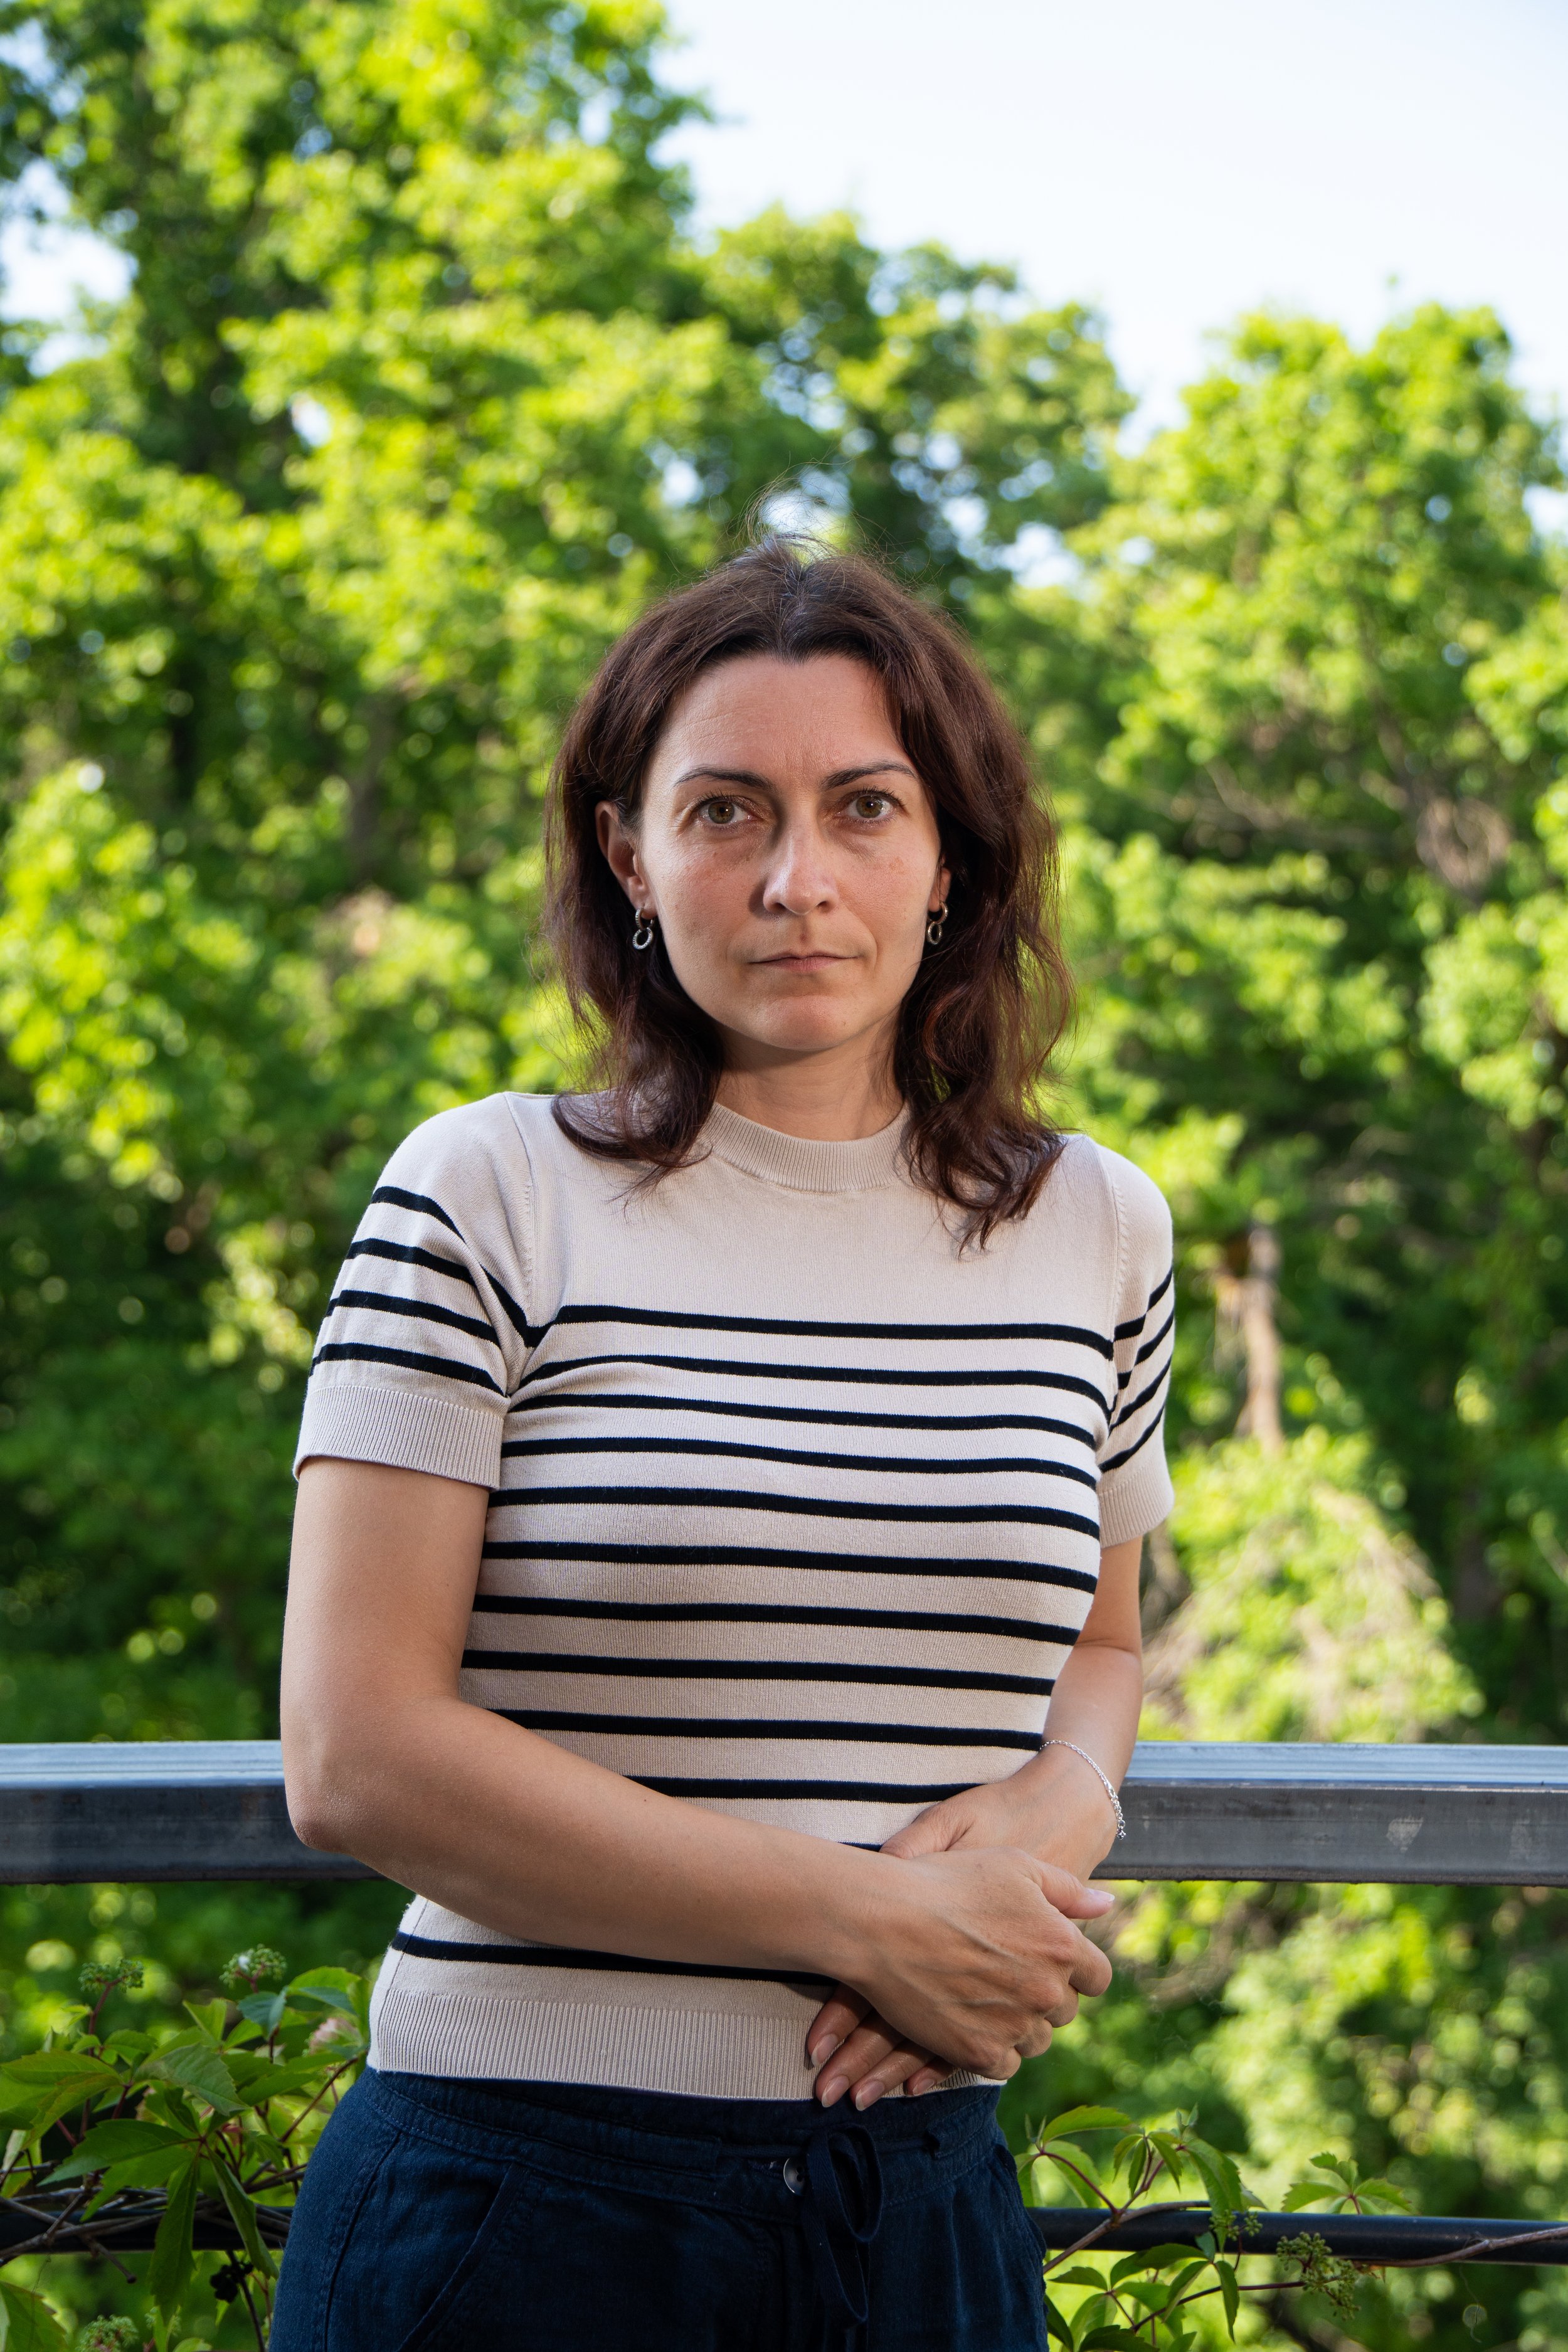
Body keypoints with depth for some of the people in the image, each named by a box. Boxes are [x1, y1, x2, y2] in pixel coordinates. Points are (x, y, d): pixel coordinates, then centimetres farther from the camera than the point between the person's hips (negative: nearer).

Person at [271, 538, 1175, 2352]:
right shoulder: (491, 1201, -6)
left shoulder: (1098, 1229, 7)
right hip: (526, 2201, -3)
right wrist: (868, 1918, -14)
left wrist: (1059, 1804, -4)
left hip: (926, 2204, 4)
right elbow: (355, 1755, -11)